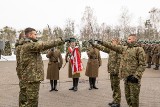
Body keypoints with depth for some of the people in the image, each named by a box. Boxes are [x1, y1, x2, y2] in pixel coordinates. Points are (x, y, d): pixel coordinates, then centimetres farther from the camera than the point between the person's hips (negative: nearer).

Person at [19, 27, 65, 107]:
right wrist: (59, 41, -14)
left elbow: (42, 47, 10)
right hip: (32, 77, -10)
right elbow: (44, 45, -22)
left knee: (33, 100, 17)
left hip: (33, 77, 10)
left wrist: (58, 42, -1)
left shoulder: (30, 45, 16)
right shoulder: (28, 45, -16)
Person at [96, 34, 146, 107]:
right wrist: (102, 43, 1)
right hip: (126, 77, 7)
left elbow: (142, 65, -12)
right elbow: (113, 46, 9)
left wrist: (136, 76, -19)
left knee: (134, 97, 0)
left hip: (133, 77, -7)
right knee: (127, 96, 16)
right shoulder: (124, 48, 11)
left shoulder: (139, 50, -9)